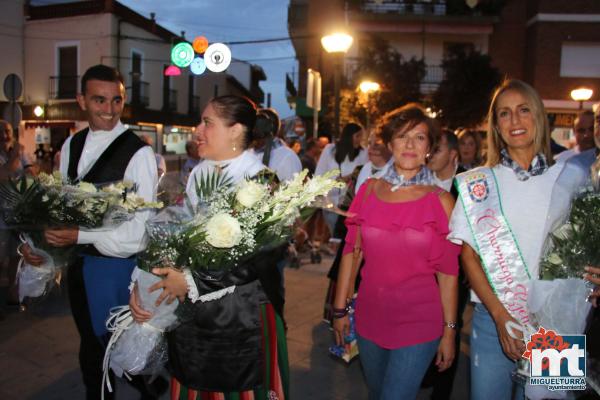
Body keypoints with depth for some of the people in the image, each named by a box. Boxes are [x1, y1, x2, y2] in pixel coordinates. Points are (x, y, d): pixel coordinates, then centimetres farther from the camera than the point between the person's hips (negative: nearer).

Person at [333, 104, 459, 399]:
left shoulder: (441, 201, -7)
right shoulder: (369, 190, -1)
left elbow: (447, 271, -5)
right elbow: (351, 251, 3)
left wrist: (449, 331, -3)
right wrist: (340, 309, 5)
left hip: (418, 322, -3)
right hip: (369, 316, 3)